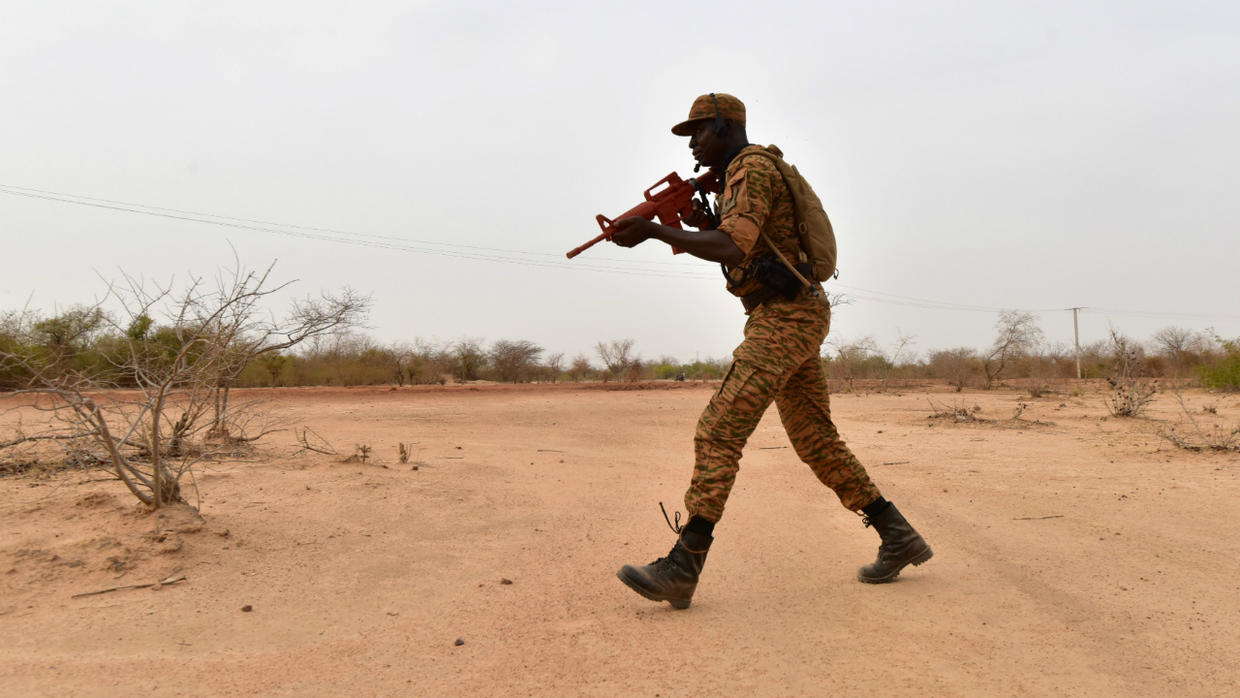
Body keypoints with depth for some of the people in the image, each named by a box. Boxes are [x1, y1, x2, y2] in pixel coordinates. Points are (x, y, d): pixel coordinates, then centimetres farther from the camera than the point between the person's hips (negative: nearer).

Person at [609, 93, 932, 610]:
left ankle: (682, 567, -18)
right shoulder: (740, 178, 23)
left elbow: (732, 249, -24)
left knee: (719, 431, -16)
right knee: (816, 441, 13)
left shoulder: (753, 167, -10)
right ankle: (899, 538, 19)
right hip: (789, 319, 11)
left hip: (784, 317, -11)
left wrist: (654, 230, -22)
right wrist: (705, 221, 12)